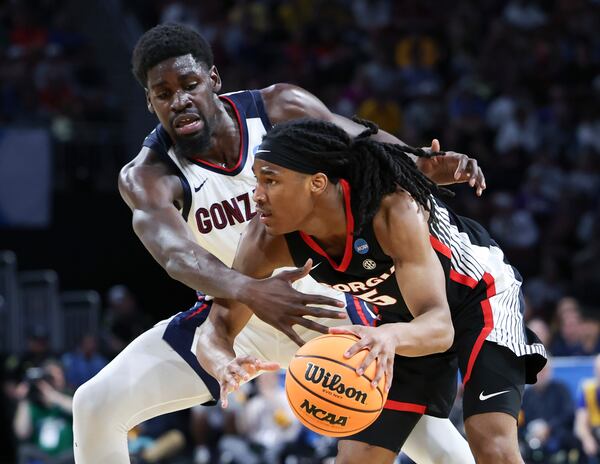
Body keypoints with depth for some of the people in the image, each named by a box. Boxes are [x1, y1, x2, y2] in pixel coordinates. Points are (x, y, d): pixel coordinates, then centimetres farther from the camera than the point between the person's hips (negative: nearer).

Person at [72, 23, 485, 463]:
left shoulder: (283, 109, -18)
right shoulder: (146, 178, -24)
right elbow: (177, 254, -43)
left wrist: (430, 166, -29)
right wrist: (249, 292, -64)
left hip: (323, 293, 0)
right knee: (97, 404, -12)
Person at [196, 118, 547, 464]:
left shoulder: (394, 209, -38)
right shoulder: (270, 239, -24)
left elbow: (439, 326, -44)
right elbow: (216, 330, -19)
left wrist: (390, 338, -67)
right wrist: (225, 365, -45)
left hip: (480, 294, -5)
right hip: (407, 317, 5)